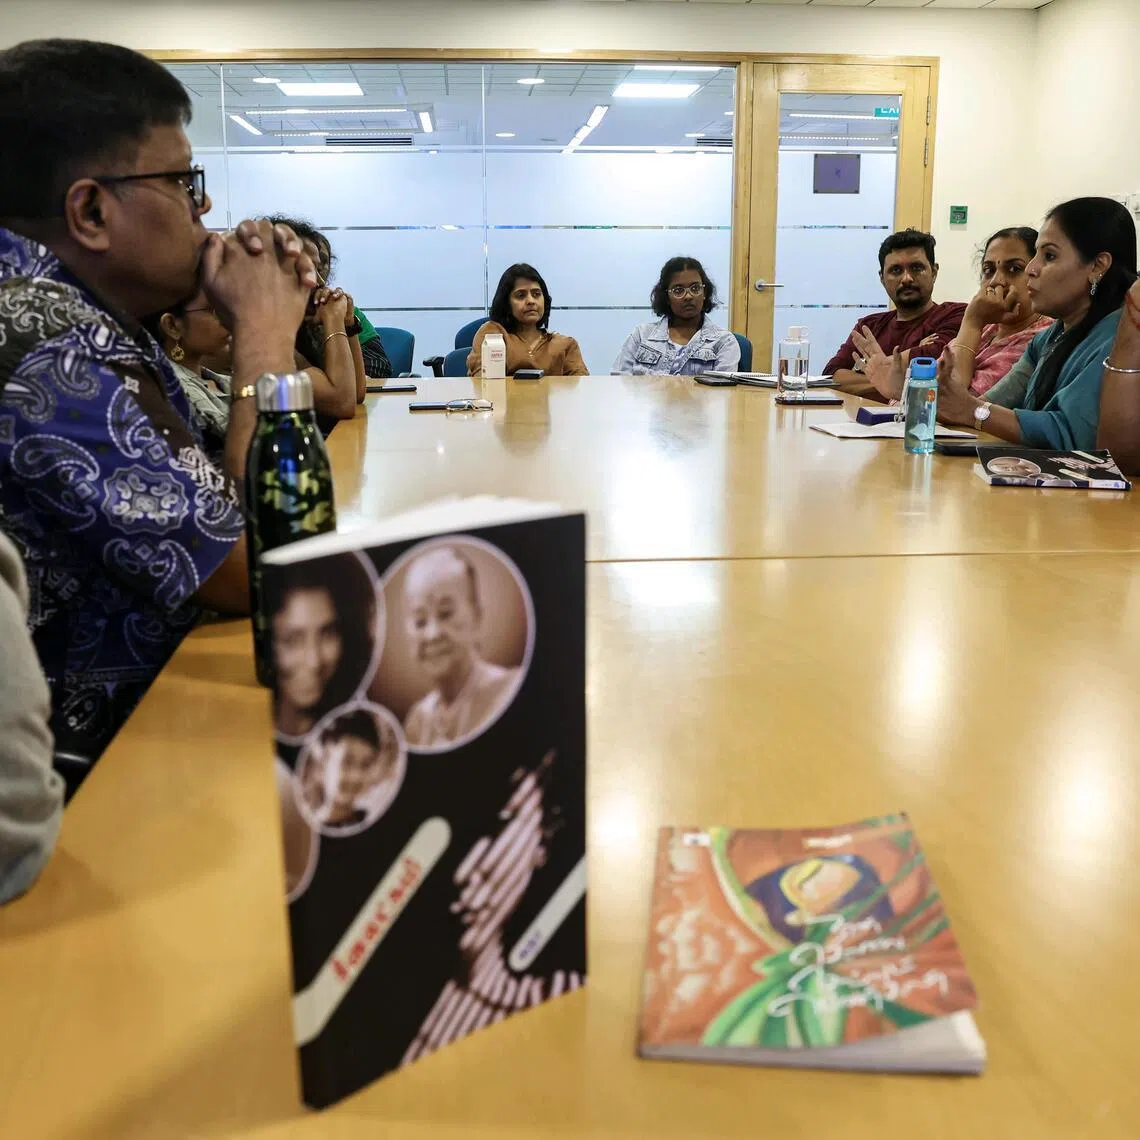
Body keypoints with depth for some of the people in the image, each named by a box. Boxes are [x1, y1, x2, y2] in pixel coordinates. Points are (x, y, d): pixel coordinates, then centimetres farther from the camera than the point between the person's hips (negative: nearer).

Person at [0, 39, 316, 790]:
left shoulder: (86, 315, 3)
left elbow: (211, 489, 12)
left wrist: (265, 327, -2)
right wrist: (266, 333, -15)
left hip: (163, 694, 8)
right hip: (104, 757, -8)